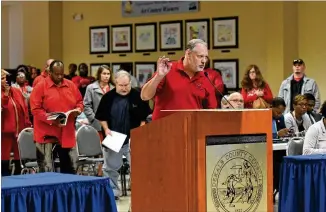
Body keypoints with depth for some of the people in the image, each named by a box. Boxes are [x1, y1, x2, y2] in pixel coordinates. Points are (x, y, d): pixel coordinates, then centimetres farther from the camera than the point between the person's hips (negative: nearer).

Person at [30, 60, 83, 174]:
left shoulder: (71, 85, 8)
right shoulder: (40, 86, -7)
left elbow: (79, 102, 17)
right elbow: (35, 109, -12)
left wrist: (78, 109, -7)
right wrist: (52, 120, -22)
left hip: (67, 134, 5)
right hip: (47, 134, -5)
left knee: (70, 168, 12)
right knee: (46, 171, -3)